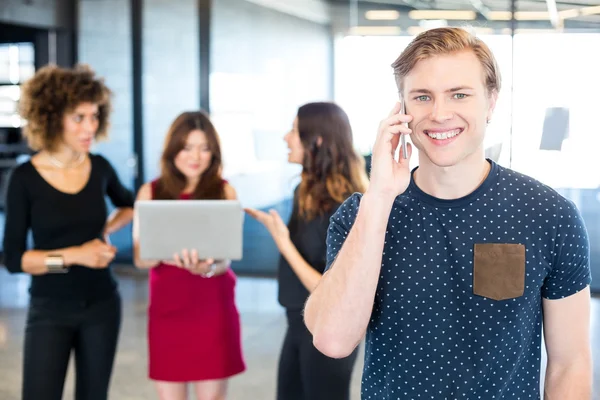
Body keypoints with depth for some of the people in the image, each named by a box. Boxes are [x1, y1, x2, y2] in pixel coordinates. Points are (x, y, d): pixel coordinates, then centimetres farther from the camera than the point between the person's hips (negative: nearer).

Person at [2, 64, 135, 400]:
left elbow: (130, 205, 21)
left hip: (102, 306, 3)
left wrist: (107, 230, 2)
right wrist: (73, 255, -21)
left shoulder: (100, 168, -1)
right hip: (50, 310, -3)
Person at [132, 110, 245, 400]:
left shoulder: (224, 192, -2)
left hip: (212, 309, -1)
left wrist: (206, 268, -31)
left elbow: (225, 259, -8)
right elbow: (140, 258, -2)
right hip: (166, 309, 1)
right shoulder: (151, 192, 1)